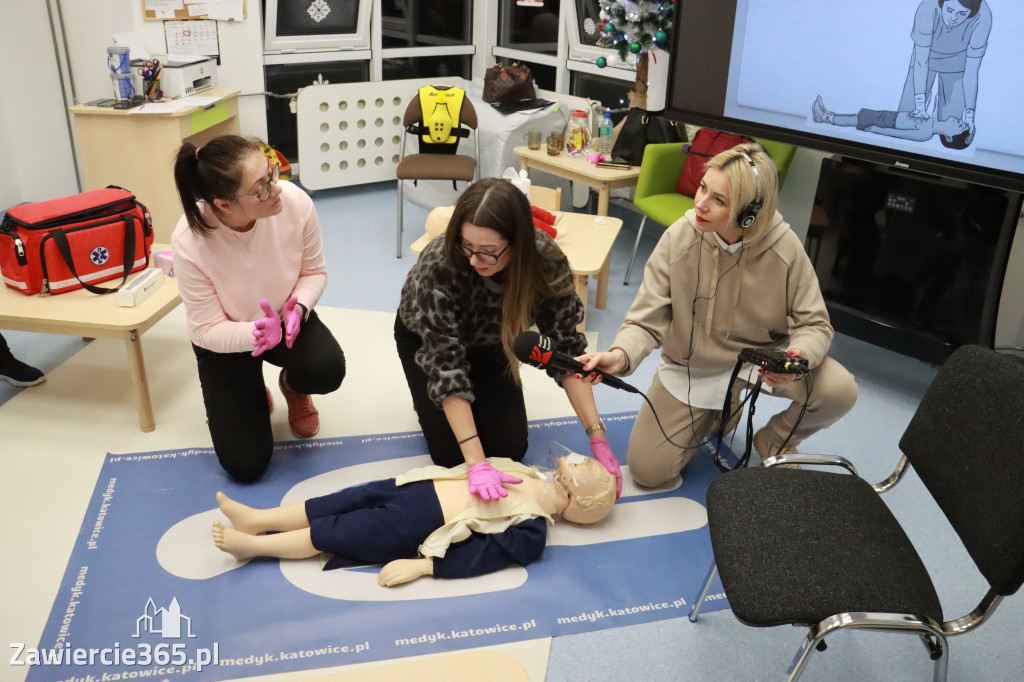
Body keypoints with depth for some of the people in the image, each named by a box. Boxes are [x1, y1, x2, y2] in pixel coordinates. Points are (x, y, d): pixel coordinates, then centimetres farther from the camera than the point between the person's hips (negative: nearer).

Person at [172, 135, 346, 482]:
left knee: (326, 370, -32)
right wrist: (256, 332, -42)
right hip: (225, 341, -2)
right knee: (246, 465, -6)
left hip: (286, 317, 2)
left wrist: (298, 306, -30)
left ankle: (292, 386, 8)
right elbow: (208, 330, -23)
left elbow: (314, 271, -9)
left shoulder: (295, 202, -28)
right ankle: (250, 395, 29)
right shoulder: (189, 242, -32)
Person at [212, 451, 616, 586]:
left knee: (337, 532, -5)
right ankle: (258, 519, 8)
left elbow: (484, 556, -20)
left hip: (418, 526, -7)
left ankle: (253, 544, 5)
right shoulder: (531, 475, 10)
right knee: (353, 498, 0)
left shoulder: (533, 529, -13)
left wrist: (422, 567, -24)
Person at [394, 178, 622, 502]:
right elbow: (446, 364, -39)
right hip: (428, 338, -2)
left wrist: (597, 436, -31)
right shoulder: (438, 265, -40)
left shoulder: (546, 260, -32)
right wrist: (476, 463, -45)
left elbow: (567, 348, -25)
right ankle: (434, 400, 19)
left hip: (489, 341, 2)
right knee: (451, 454, -10)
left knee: (510, 448, -7)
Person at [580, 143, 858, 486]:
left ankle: (773, 440, 8)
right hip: (690, 366, 0)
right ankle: (717, 411, 26)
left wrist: (799, 355, -36)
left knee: (840, 390, -26)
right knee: (646, 470, -4)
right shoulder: (679, 238, -23)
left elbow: (815, 324, -13)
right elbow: (646, 322, -19)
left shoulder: (784, 248, -23)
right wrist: (620, 355, -41)